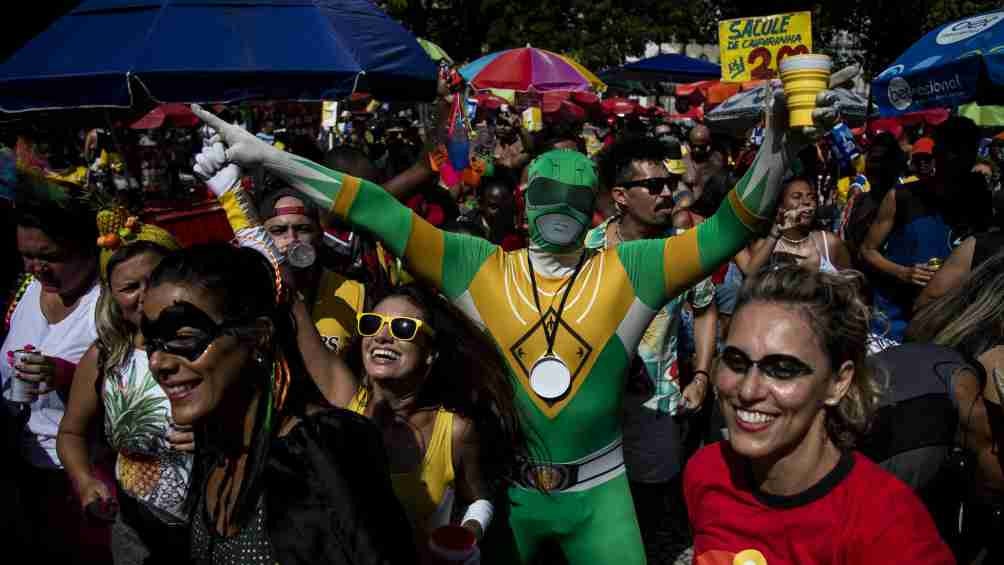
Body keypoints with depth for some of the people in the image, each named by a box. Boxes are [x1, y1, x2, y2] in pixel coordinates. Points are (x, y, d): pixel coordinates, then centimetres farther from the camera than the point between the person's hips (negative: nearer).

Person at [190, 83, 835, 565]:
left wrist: (777, 149, -30)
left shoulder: (629, 271, -6)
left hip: (598, 490, 0)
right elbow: (382, 214, -12)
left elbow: (729, 229, -13)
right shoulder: (480, 267, -6)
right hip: (506, 485, 0)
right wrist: (266, 156, -16)